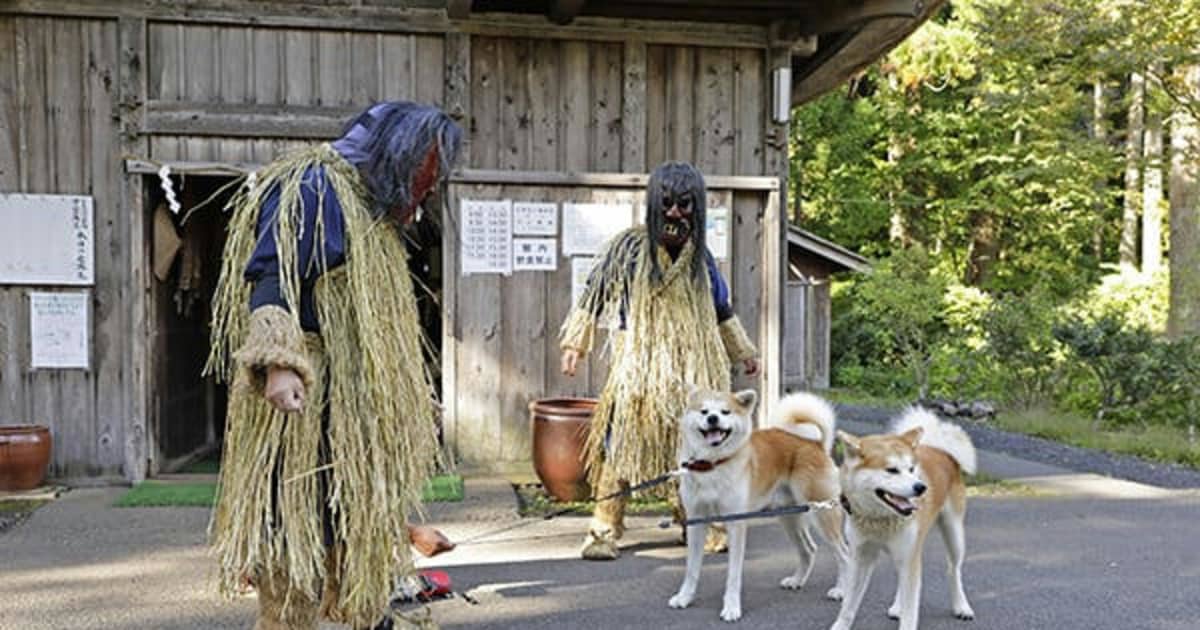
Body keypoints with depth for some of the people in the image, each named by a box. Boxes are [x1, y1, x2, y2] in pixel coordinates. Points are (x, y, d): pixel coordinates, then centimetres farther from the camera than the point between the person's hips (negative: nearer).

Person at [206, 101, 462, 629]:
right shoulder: (312, 189, -8)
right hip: (303, 406, -10)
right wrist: (277, 362, -35)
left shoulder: (370, 208, 23)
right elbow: (270, 276, -22)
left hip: (351, 405, 10)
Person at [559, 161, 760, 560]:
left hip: (693, 369, 4)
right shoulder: (629, 247, -3)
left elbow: (721, 311, 23)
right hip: (639, 365, -4)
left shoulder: (699, 257, 10)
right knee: (623, 442, -9)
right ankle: (604, 530, -3)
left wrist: (744, 351, 30)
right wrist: (575, 343, -2)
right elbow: (595, 295, 2)